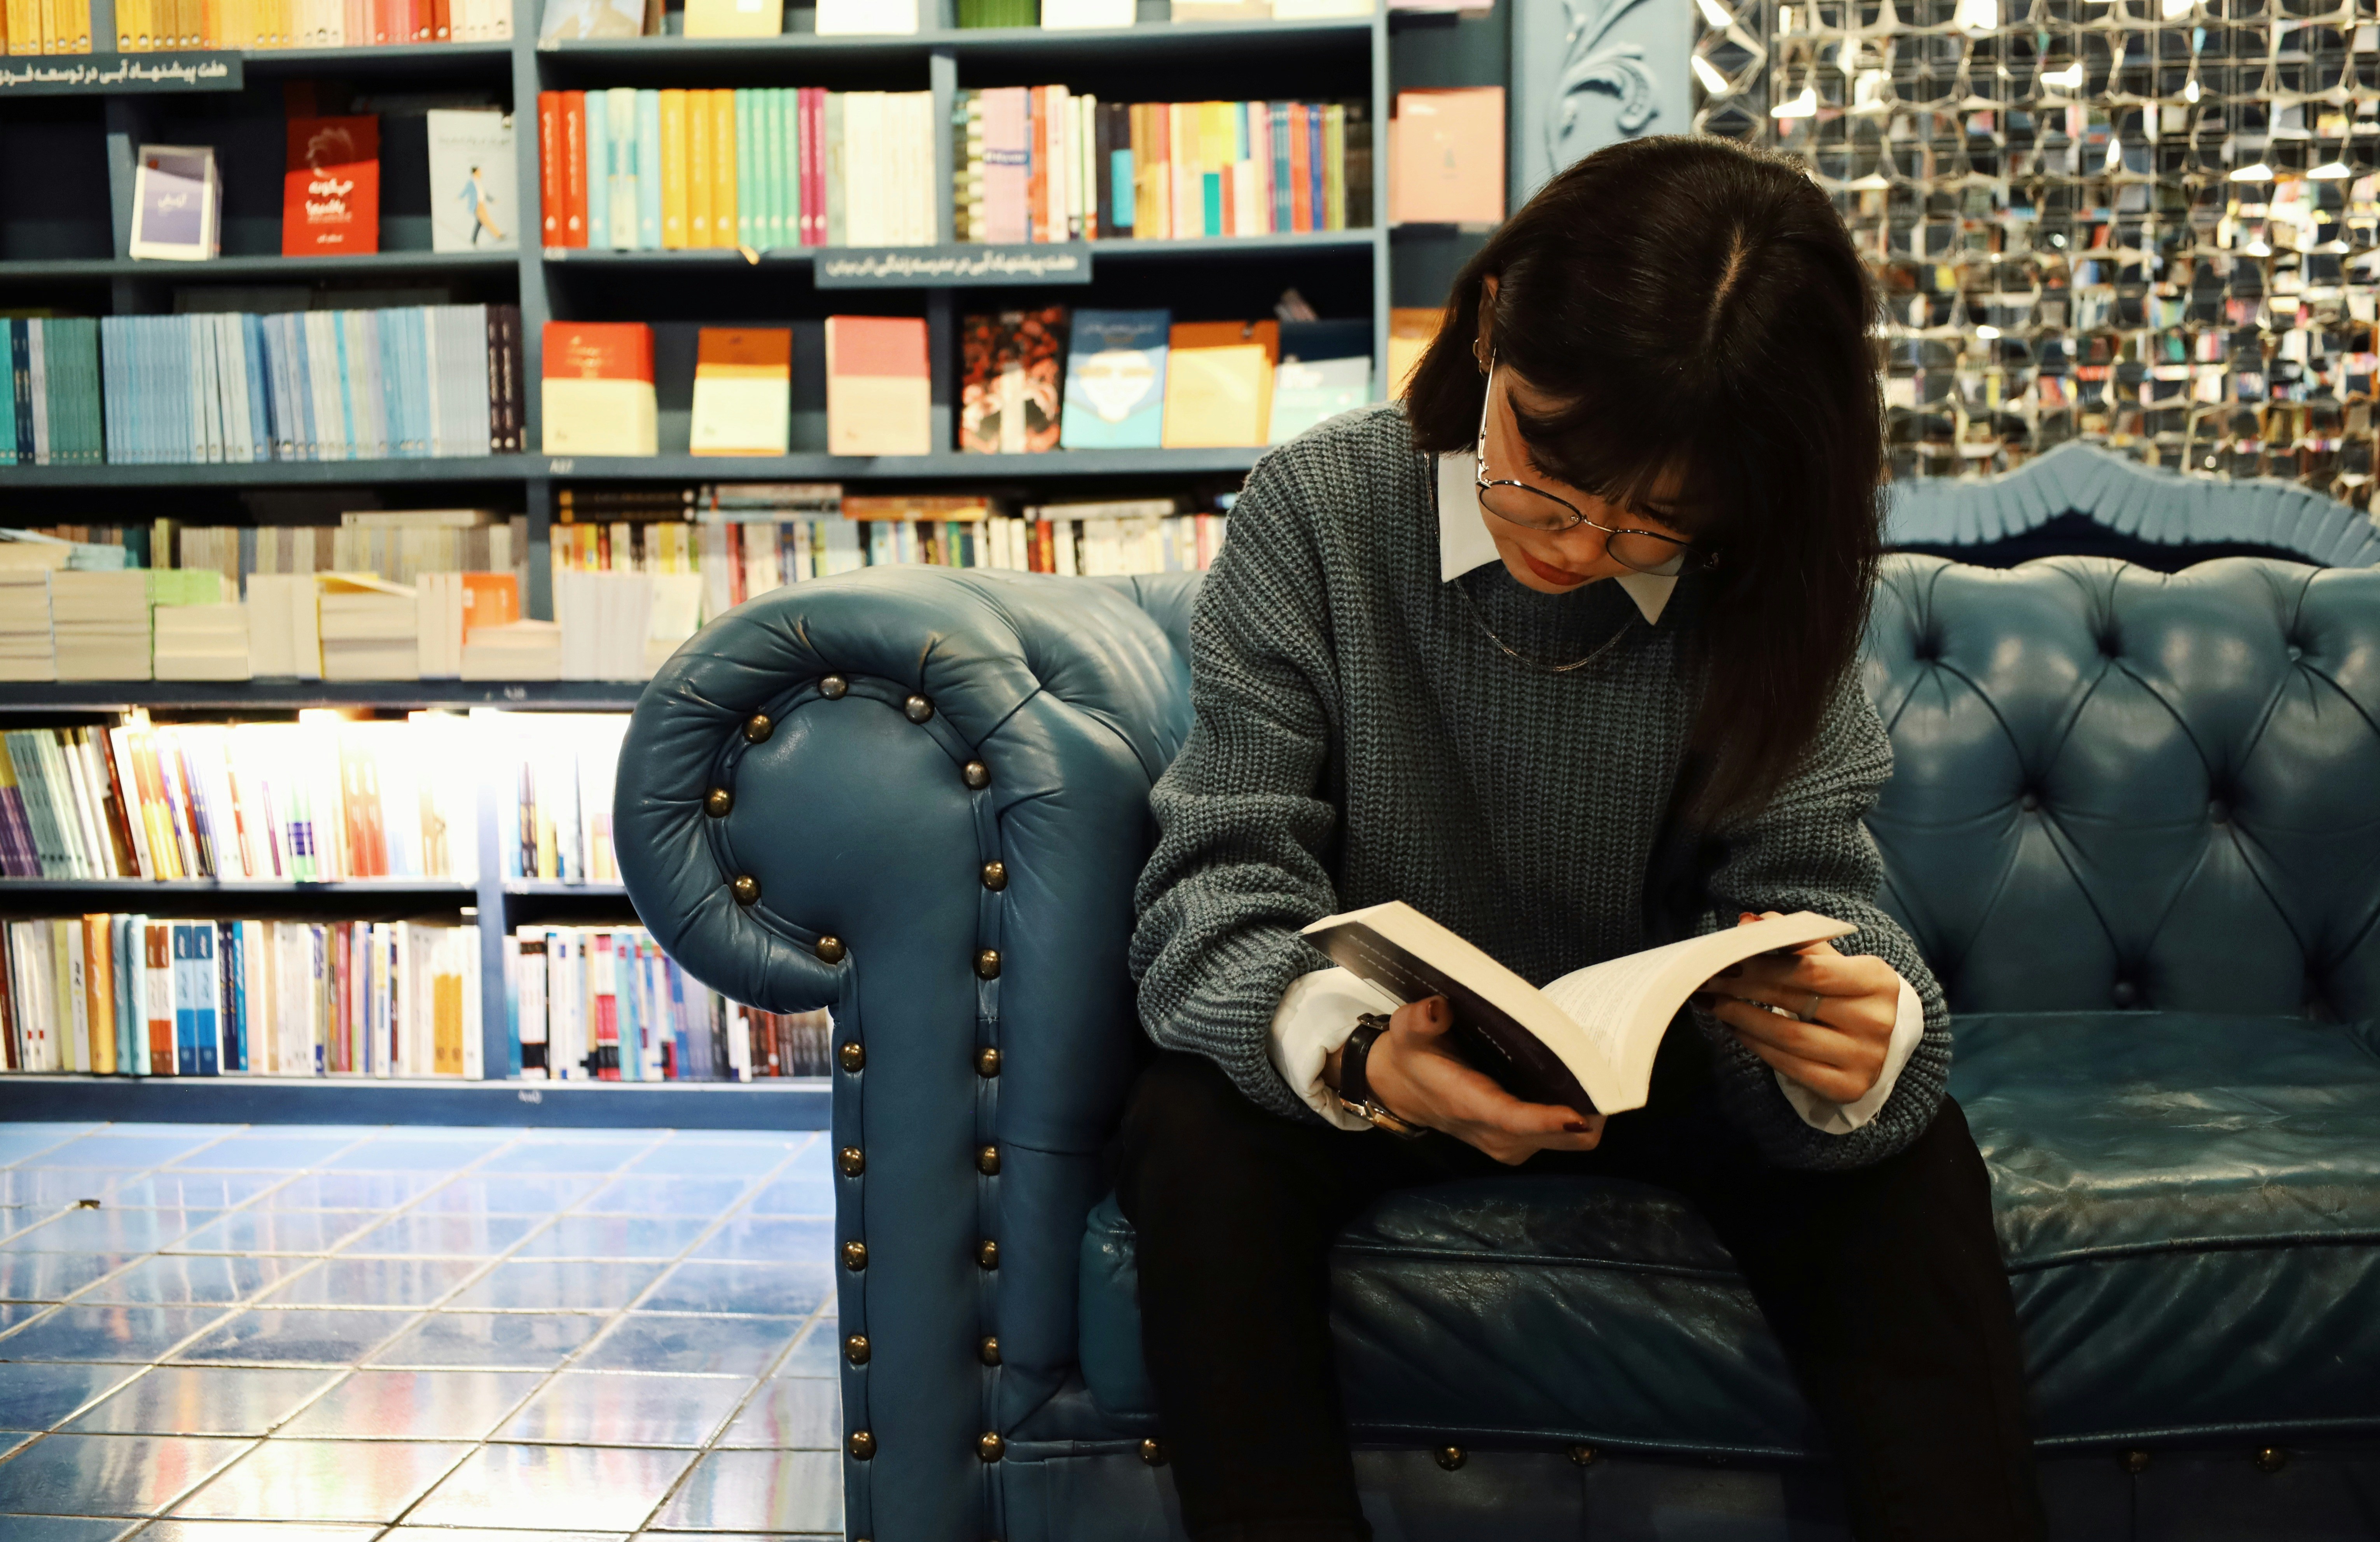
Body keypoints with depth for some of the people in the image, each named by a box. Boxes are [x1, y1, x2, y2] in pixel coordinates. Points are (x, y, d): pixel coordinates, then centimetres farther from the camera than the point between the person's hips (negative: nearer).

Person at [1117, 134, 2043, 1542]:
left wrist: (1866, 1037, -41)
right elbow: (1221, 885, -21)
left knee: (1910, 1150, -24)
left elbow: (1803, 886, -14)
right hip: (1375, 1065, -1)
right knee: (1197, 1135, -31)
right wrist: (1350, 1046, -44)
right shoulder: (1318, 512, -18)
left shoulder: (1767, 589, -11)